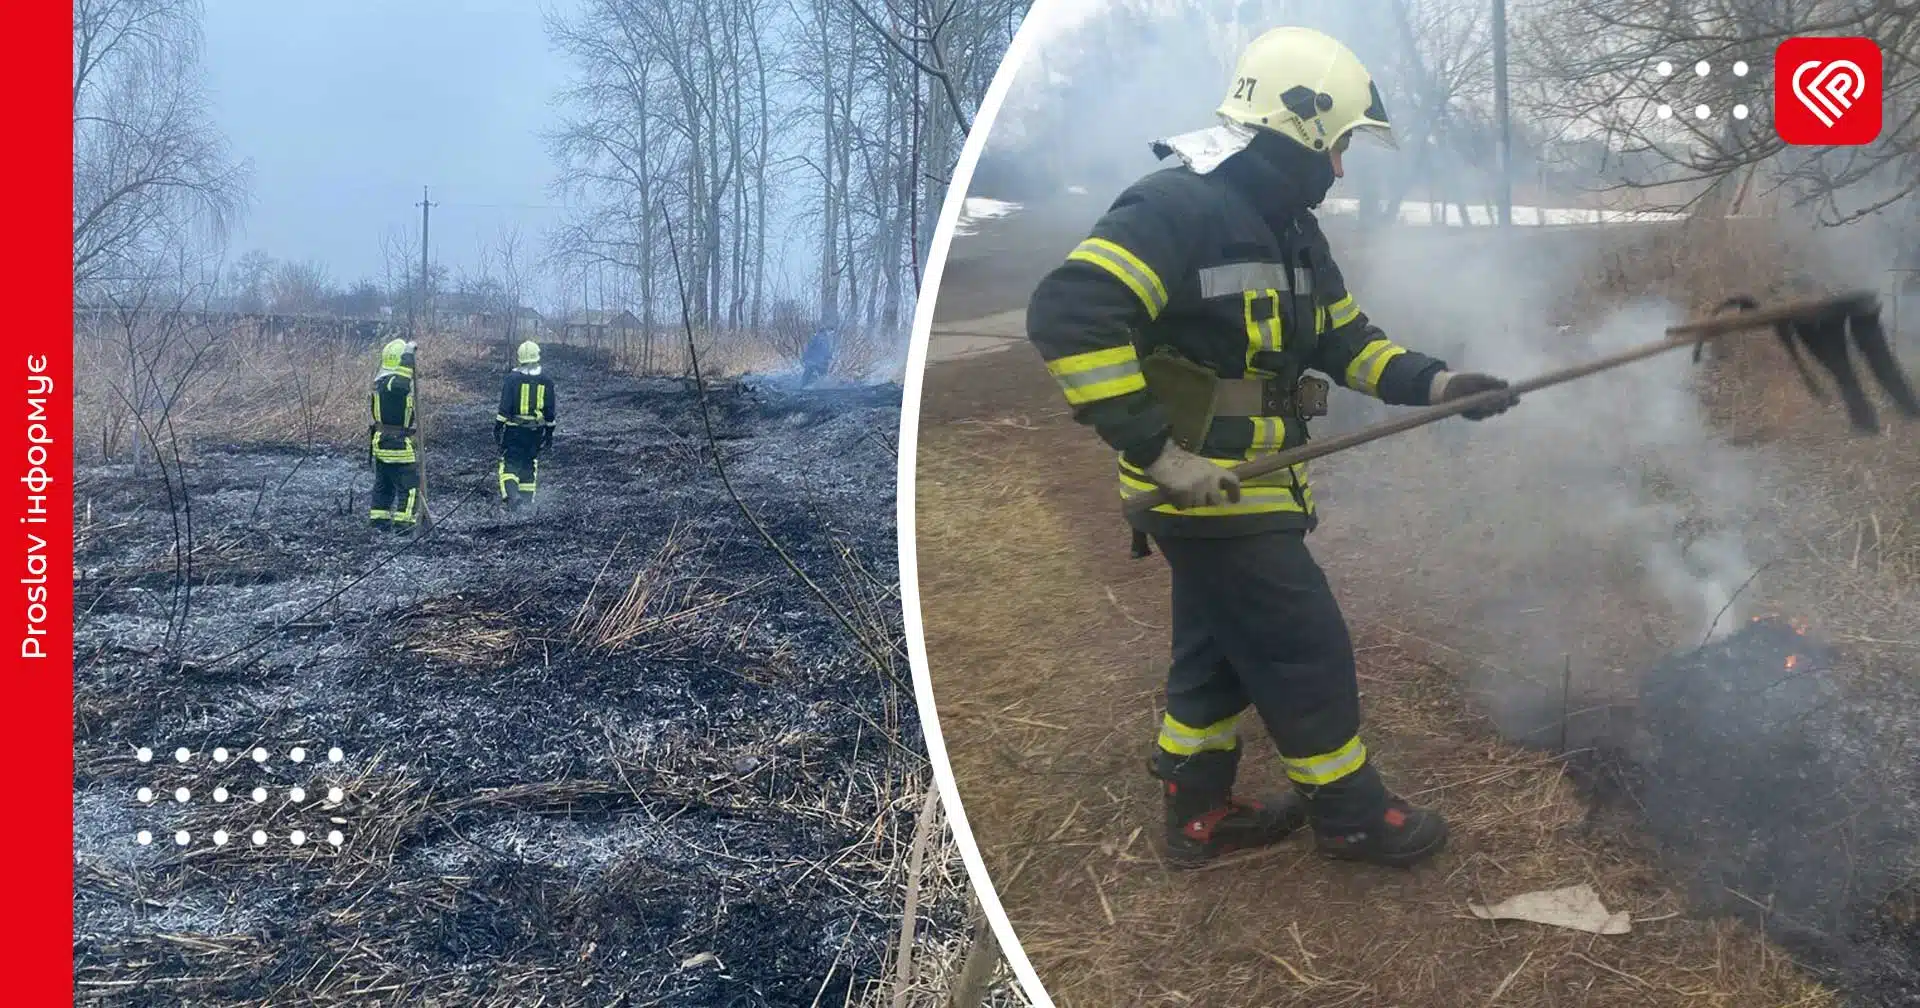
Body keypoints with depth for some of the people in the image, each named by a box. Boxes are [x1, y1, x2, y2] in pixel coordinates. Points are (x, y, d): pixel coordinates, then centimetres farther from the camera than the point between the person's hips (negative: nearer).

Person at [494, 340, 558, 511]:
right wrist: (549, 433, 14)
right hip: (536, 432, 3)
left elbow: (504, 407, -9)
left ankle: (511, 495, -19)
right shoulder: (546, 381, 1)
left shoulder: (513, 378, -8)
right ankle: (527, 501, 15)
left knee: (509, 464, 2)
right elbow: (551, 411, 5)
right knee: (530, 466, 13)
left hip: (514, 431, -3)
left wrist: (498, 427, -1)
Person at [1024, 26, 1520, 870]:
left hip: (1248, 484, 10)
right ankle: (1349, 814, 22)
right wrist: (1158, 450, -31)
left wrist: (1434, 383, 2)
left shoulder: (1290, 230, 11)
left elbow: (1344, 340, 18)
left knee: (1220, 650, 19)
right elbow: (1068, 316, -32)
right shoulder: (1176, 207, -22)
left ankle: (1201, 814, 34)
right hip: (1205, 491, -10)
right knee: (1308, 652, 2)